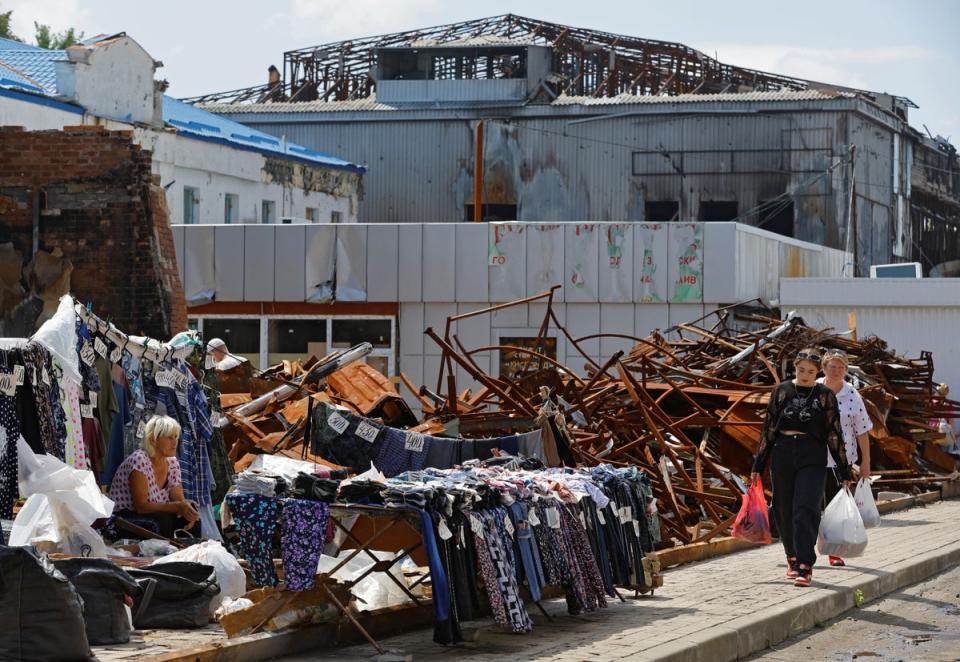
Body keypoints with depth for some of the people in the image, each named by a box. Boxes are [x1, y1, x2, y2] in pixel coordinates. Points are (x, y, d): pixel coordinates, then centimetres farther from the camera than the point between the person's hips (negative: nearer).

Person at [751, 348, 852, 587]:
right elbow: (768, 429, 10)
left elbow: (834, 434, 4)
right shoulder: (781, 391, 7)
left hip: (812, 457, -3)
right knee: (784, 511, 7)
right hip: (783, 454, 3)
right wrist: (758, 466, 9)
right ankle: (793, 558, 25)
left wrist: (845, 473, 3)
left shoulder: (825, 395, 3)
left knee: (805, 509, -13)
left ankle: (805, 566, -14)